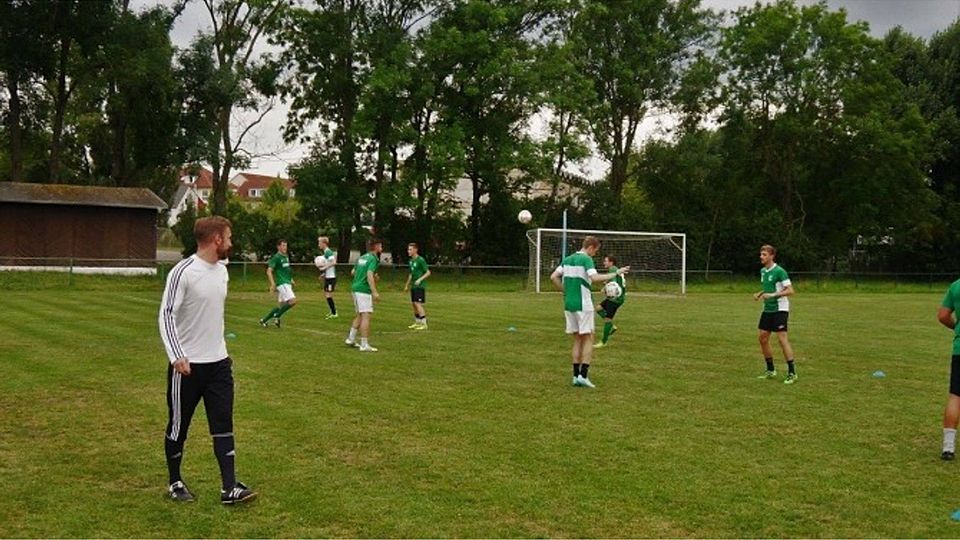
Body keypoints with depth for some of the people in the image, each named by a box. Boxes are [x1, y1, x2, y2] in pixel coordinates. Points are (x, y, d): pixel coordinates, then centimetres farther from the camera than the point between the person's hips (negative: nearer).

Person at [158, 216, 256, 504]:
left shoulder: (222, 271, 8)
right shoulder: (183, 272, -15)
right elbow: (166, 315, -18)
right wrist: (177, 356, -25)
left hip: (218, 362, 7)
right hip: (188, 364, -7)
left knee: (223, 424, 1)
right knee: (178, 426, 8)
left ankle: (229, 487, 2)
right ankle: (175, 483, 25)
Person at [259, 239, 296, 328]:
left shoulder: (286, 257, 15)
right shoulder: (276, 257, -10)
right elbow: (269, 271, -15)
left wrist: (291, 279, 21)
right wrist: (272, 283, -25)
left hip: (287, 283, 9)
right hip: (282, 284, -9)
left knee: (282, 305, 10)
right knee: (293, 301, -20)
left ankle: (264, 320, 18)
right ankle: (277, 316, -7)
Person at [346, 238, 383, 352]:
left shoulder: (362, 257, 16)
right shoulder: (373, 259, -10)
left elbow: (353, 272, 24)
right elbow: (369, 275, -23)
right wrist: (374, 292, -30)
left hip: (355, 288, 9)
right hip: (364, 290, -9)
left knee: (360, 315, 20)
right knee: (366, 316, -8)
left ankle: (351, 338, 23)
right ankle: (364, 345, -10)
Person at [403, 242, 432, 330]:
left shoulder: (420, 260, -12)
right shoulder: (411, 261, 13)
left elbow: (428, 273, -12)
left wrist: (420, 280, -23)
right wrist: (407, 285, 26)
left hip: (420, 286, -8)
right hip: (413, 286, 8)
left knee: (418, 304, -11)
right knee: (414, 304, 11)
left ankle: (424, 324, -7)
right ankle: (417, 322, 20)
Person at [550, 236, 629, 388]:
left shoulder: (567, 259, 12)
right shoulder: (586, 259, -9)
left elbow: (553, 277, 9)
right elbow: (595, 278, -25)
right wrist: (616, 273, -19)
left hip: (569, 304, 6)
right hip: (583, 304, -6)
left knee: (577, 339, 12)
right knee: (588, 339, 1)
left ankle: (576, 376, 9)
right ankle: (583, 375, -7)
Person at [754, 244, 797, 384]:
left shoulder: (779, 271, -14)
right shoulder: (763, 271, 10)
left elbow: (790, 290, -17)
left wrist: (773, 295, -25)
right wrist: (760, 294, 6)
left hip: (779, 309, -8)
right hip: (767, 309, 8)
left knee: (782, 338, -12)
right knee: (763, 338, 7)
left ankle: (792, 373, -6)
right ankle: (770, 370, 19)